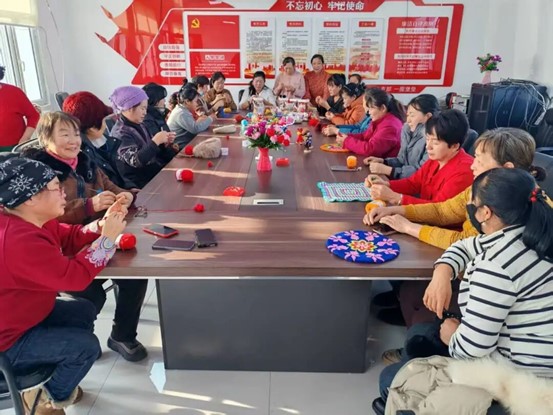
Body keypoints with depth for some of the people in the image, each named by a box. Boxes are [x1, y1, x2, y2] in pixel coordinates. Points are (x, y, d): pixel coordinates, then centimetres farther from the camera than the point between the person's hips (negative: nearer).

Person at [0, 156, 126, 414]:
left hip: (23, 312, 11)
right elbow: (75, 276, -35)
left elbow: (68, 239, 4)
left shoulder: (31, 220, -4)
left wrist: (101, 226, -14)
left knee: (85, 311, 15)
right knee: (86, 346, -12)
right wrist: (108, 238, -27)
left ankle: (57, 380, 29)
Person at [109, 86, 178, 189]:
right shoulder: (120, 133, -16)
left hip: (154, 170, 8)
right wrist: (156, 141, -27)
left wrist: (164, 144, 0)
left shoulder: (138, 126, 10)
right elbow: (136, 161, -28)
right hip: (140, 183, -8)